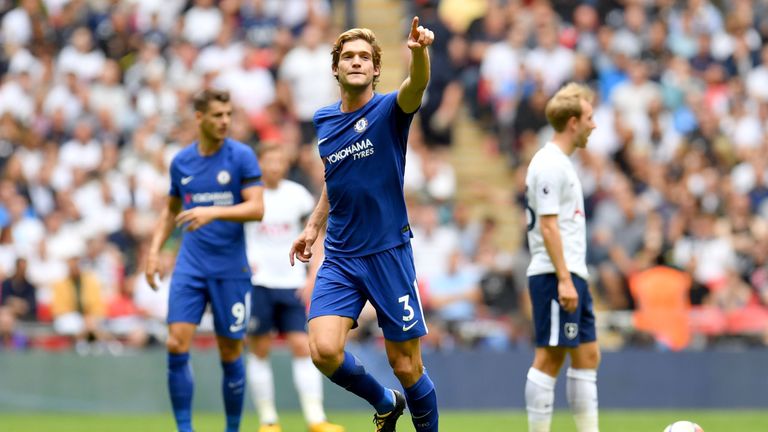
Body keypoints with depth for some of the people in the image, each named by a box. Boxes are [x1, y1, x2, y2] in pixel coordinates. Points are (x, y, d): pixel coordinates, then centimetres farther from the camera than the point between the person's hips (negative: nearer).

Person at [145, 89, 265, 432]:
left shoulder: (242, 156, -4)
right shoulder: (181, 162, 7)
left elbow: (257, 208, -13)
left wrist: (213, 213, -26)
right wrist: (155, 250, 9)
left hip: (231, 270, -2)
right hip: (190, 267, 3)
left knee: (230, 353, 3)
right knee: (177, 345, -11)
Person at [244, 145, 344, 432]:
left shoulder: (298, 195, 4)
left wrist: (312, 277, -1)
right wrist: (242, 260, -11)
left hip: (292, 283, 1)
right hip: (257, 282, -1)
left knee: (303, 346, -7)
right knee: (259, 351, 1)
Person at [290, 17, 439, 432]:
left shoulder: (389, 111, -7)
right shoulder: (323, 120, 8)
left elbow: (416, 86, -31)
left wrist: (419, 52, -51)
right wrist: (314, 225, 15)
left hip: (389, 254, -4)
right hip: (339, 258, 4)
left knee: (406, 366, -1)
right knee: (324, 350, -14)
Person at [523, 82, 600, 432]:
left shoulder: (560, 163, 19)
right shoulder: (550, 164, -12)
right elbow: (547, 225, -18)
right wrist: (563, 280, -22)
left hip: (571, 276, 11)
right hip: (557, 276, -11)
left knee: (588, 356, 10)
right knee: (550, 357, -9)